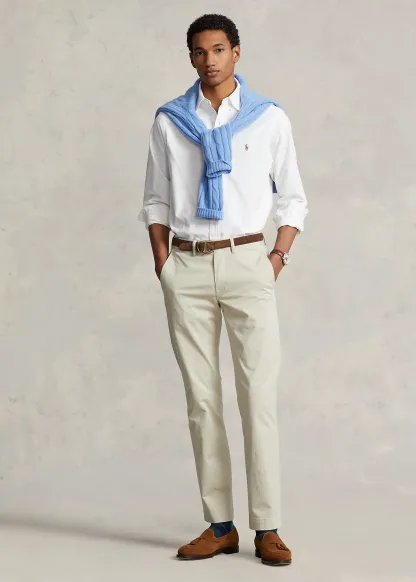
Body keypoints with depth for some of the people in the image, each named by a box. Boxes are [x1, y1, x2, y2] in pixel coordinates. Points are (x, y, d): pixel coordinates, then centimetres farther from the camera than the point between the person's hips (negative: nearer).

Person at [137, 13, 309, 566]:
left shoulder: (270, 119, 5)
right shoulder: (169, 121, 7)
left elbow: (293, 197, 11)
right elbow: (156, 199, 13)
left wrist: (279, 255, 0)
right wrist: (162, 262, 2)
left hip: (247, 261, -1)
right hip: (187, 267, 2)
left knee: (259, 394, -6)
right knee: (201, 398, 4)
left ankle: (267, 528, 0)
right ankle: (219, 526, 11)